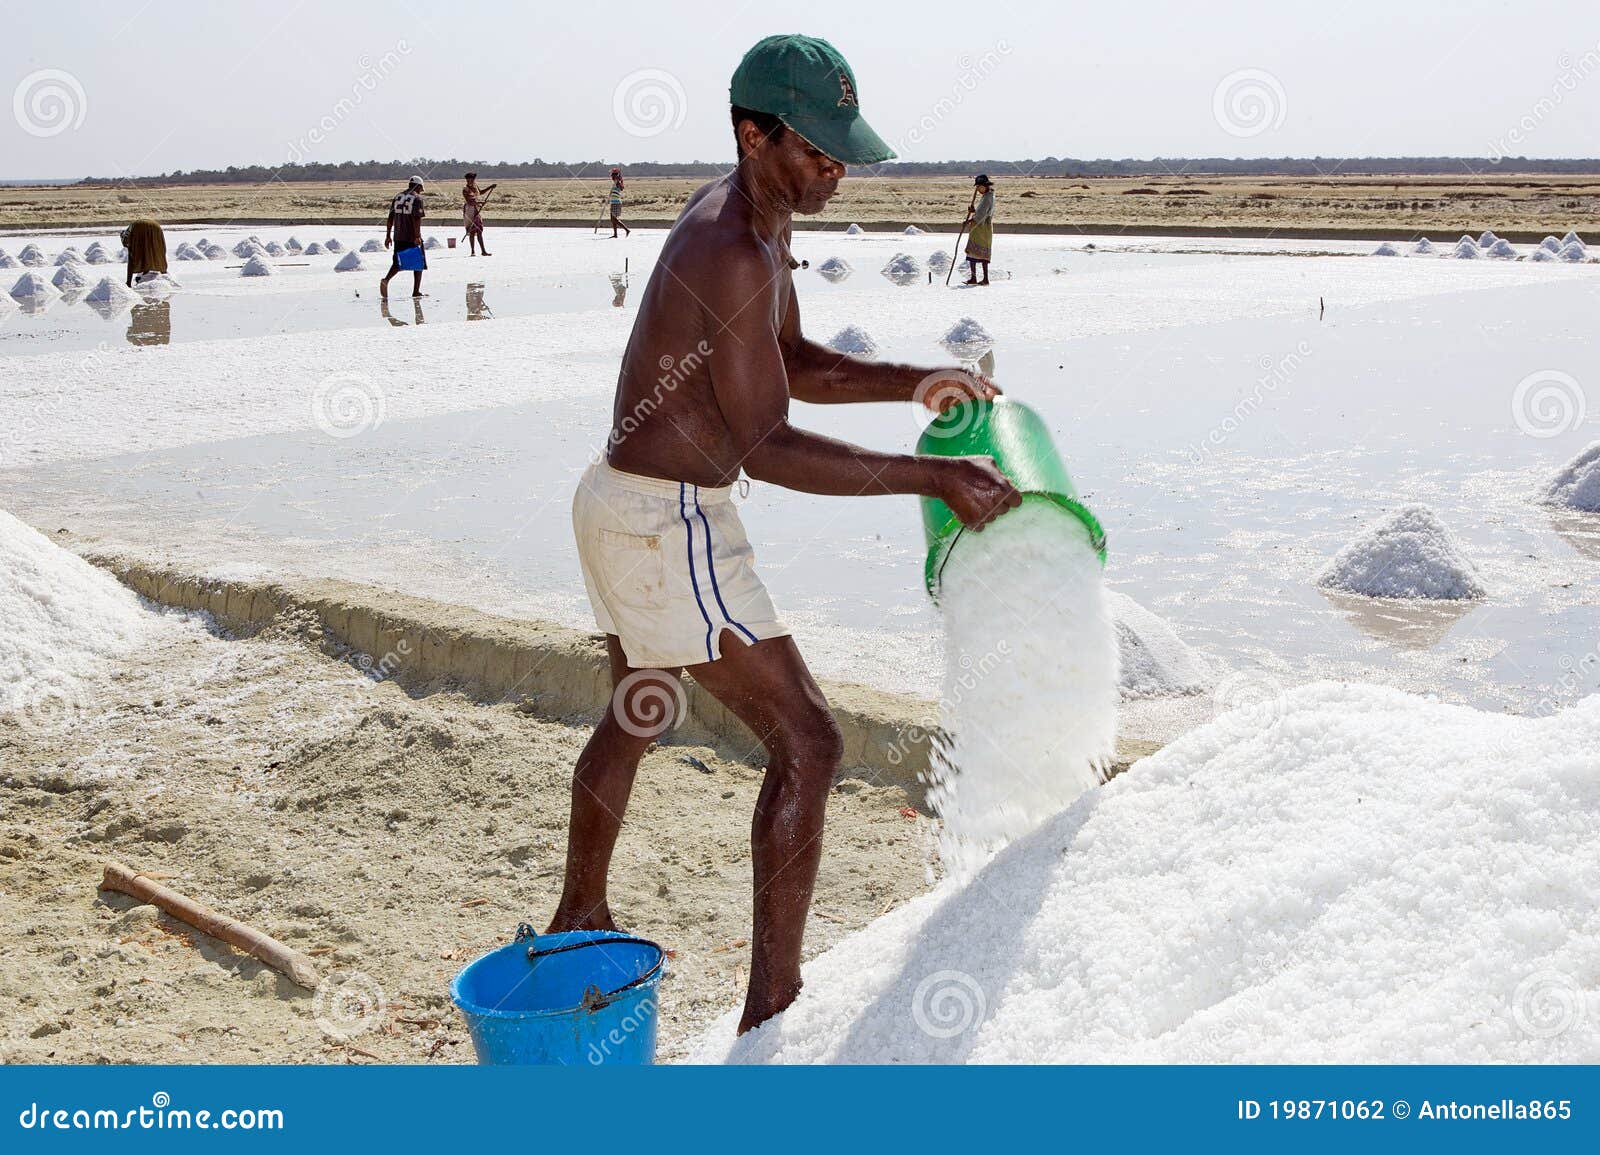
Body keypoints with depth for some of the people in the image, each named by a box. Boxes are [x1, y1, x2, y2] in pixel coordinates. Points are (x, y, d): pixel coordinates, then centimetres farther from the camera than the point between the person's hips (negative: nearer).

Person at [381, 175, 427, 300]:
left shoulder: (397, 197, 11)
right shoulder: (417, 198, -7)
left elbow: (390, 218, 10)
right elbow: (417, 219, -17)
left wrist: (388, 236, 12)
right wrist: (417, 236, -19)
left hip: (398, 237, 5)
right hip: (413, 237, -5)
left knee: (398, 262, 13)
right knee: (419, 263, 8)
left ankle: (386, 280, -12)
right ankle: (416, 291, 8)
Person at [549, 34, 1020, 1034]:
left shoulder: (741, 213, 8)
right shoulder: (733, 254, -24)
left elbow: (795, 363, 16)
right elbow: (765, 444, -28)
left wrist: (912, 383, 3)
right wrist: (931, 477, -27)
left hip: (623, 502, 11)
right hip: (669, 525, -11)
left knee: (635, 718, 28)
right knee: (807, 742, -8)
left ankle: (580, 917, 49)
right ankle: (773, 1006, -1)